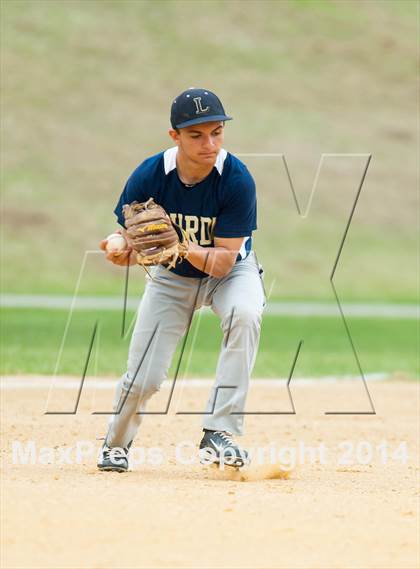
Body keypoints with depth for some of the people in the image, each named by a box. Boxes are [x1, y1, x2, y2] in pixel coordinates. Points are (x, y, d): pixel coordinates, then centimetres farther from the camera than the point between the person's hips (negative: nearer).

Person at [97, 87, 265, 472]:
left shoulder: (237, 180, -29)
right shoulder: (148, 177, -25)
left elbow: (223, 261, -29)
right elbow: (130, 248, -15)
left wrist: (187, 248, -47)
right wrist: (119, 251, -39)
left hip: (229, 270, -1)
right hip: (172, 277, 1)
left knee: (244, 313, -36)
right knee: (143, 379, -5)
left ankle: (220, 431, -29)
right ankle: (116, 443, 31)